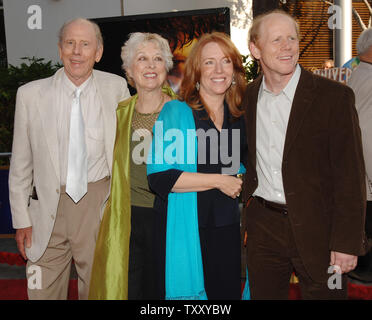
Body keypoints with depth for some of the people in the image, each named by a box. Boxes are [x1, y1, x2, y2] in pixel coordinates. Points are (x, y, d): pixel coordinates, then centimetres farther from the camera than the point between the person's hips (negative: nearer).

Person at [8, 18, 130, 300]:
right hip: (48, 209, 0)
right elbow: (21, 164, 4)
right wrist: (21, 219, 2)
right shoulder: (30, 94, -2)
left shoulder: (116, 88, -2)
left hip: (99, 204, 0)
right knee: (44, 291, 8)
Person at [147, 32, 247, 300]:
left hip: (227, 230, 5)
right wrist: (218, 180, -14)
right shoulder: (175, 112, -5)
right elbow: (159, 177, -15)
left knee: (228, 292, 9)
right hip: (186, 232, -4)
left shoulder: (239, 119, 11)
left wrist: (241, 182, 7)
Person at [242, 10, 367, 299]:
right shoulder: (248, 97, 4)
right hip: (263, 228, 4)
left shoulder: (334, 96, -10)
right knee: (263, 294, 15)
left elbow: (351, 176, -11)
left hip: (316, 230, -3)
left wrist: (346, 243, -14)